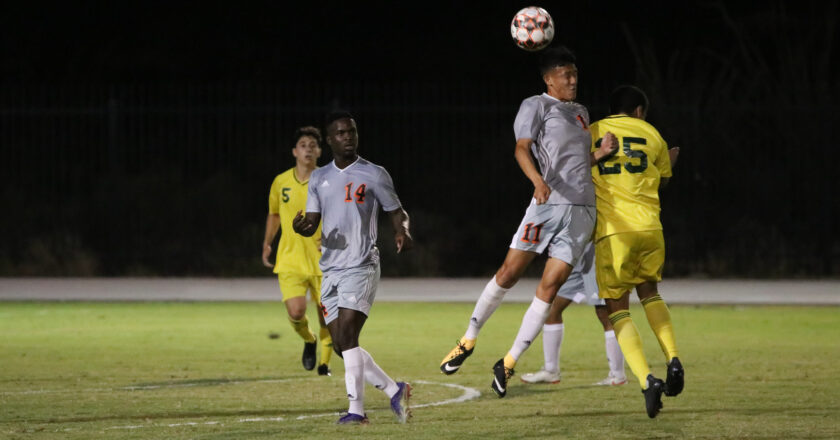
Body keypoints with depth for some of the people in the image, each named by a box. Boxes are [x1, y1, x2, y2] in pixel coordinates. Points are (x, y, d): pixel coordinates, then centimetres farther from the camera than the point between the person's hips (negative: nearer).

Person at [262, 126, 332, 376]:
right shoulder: (281, 182, 4)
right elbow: (273, 214, 21)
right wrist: (267, 244, 22)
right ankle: (308, 340, 18)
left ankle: (324, 362, 23)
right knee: (296, 313, -16)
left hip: (323, 260, -1)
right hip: (290, 260, 1)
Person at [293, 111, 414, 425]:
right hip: (331, 270, 6)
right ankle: (394, 391, 16)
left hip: (361, 267, -6)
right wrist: (301, 228, -12)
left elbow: (397, 213, 5)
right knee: (341, 344, 2)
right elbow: (312, 223, 13)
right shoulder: (319, 179, 14)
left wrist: (402, 232, -18)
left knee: (346, 335, -18)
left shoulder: (374, 175, 0)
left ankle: (357, 410, -15)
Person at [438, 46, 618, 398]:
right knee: (510, 271, -7)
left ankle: (509, 363, 0)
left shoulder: (581, 112, 24)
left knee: (550, 286, -4)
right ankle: (469, 339, 11)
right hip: (550, 201, -5)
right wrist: (537, 180, -28)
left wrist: (601, 153, 10)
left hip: (583, 210, 5)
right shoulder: (536, 106, 3)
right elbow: (521, 148, -10)